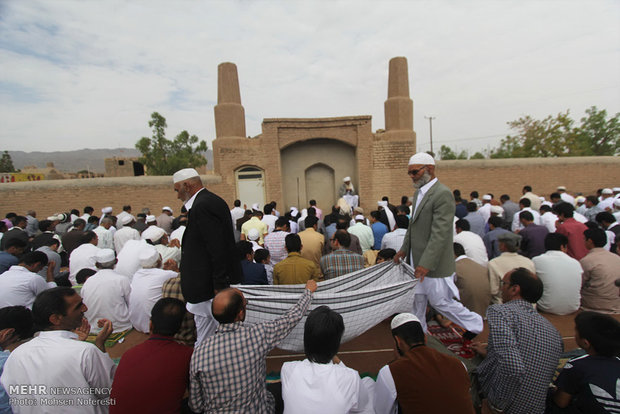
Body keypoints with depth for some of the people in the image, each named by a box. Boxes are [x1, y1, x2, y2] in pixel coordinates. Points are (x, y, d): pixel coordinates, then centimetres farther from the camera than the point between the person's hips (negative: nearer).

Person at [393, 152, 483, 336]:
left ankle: (474, 323, 31)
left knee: (439, 301, 8)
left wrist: (426, 263, -27)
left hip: (433, 263, -8)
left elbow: (440, 233, -25)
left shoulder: (443, 194, -19)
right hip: (417, 261, 8)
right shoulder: (419, 192, 11)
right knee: (417, 301, 18)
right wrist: (404, 249, 16)